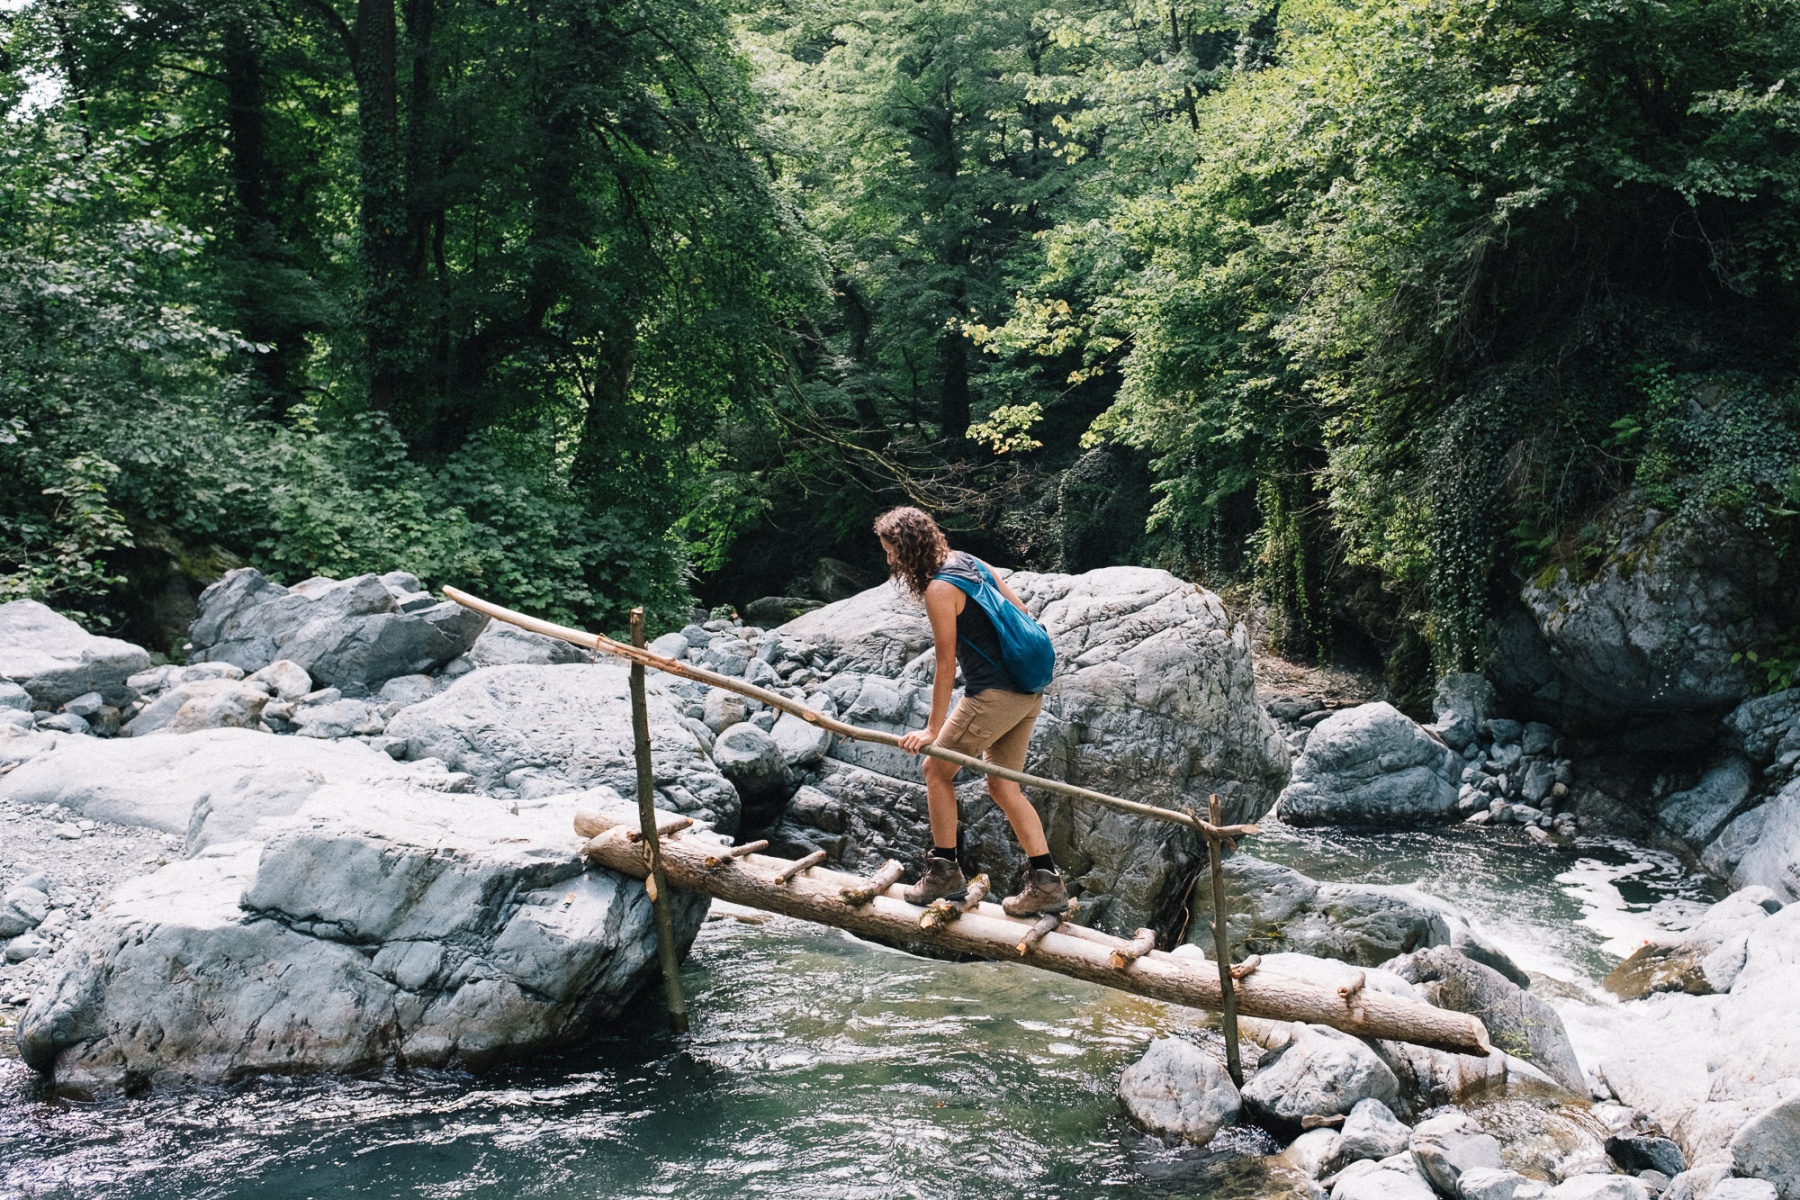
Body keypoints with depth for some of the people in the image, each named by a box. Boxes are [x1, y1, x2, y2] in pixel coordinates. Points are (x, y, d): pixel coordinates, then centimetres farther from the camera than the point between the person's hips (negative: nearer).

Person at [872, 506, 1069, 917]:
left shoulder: (938, 589, -14)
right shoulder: (968, 562, 12)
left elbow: (945, 665, -15)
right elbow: (1020, 613, 16)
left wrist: (933, 729, -11)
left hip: (993, 695, -9)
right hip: (1028, 691, 9)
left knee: (937, 769, 6)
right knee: (1002, 785, 13)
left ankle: (944, 871, 12)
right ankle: (1046, 883, 9)